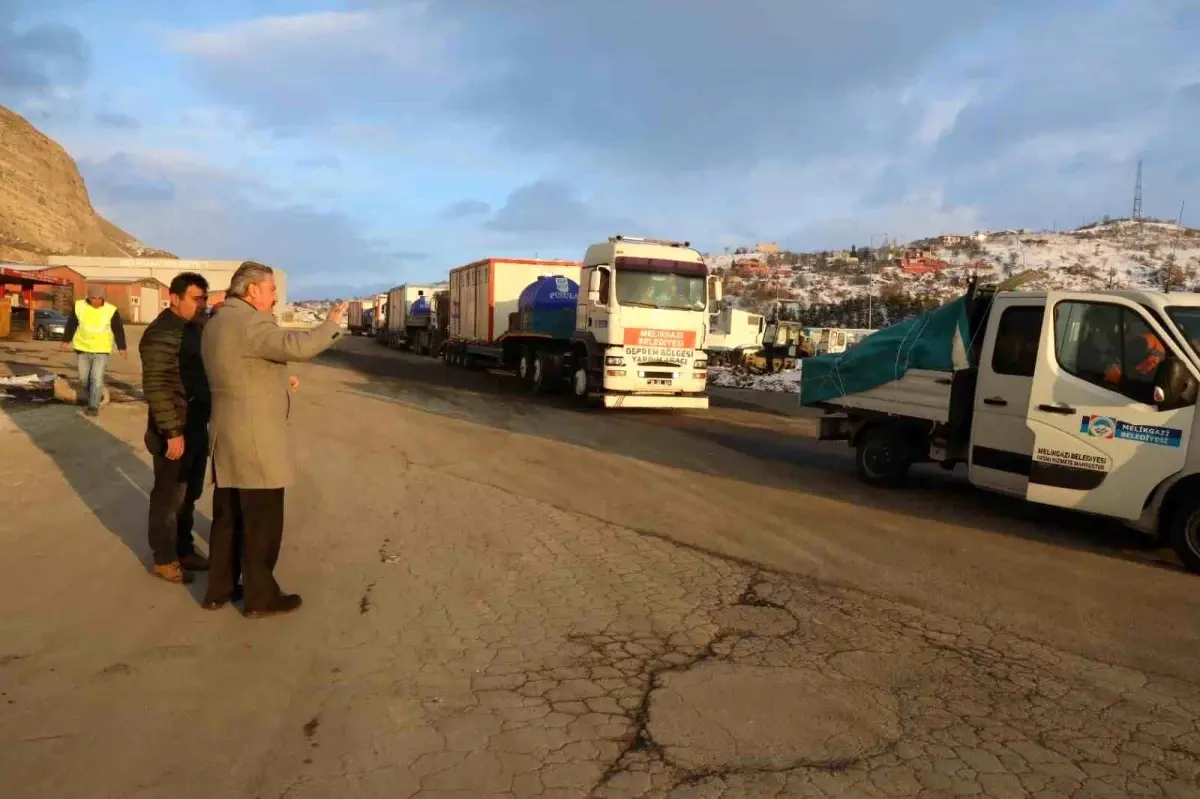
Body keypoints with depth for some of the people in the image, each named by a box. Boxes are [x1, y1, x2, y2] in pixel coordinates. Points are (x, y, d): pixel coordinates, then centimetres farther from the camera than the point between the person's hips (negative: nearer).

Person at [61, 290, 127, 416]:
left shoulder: (111, 310, -7)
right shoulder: (79, 306, -1)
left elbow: (118, 330, -3)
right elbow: (71, 325, 8)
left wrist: (121, 347, -8)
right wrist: (66, 341, 9)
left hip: (101, 351, -3)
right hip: (82, 349, 3)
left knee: (97, 379, -9)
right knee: (84, 379, 11)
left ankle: (93, 406, -3)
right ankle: (97, 395, 36)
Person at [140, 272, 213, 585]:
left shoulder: (196, 327, 10)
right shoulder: (161, 333, -17)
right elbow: (155, 387, -21)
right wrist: (173, 431, -23)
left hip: (198, 426, 8)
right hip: (175, 431, -8)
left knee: (189, 494, 18)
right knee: (169, 496, 5)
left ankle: (184, 549, 32)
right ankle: (164, 560, 19)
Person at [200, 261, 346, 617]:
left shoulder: (216, 323, 14)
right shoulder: (249, 322, -19)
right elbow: (298, 346, -32)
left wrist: (278, 381, 18)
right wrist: (332, 324, -18)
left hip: (227, 436, 10)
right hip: (255, 440, -10)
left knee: (228, 518, 17)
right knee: (263, 522, 2)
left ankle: (219, 589, 27)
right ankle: (261, 597, 13)